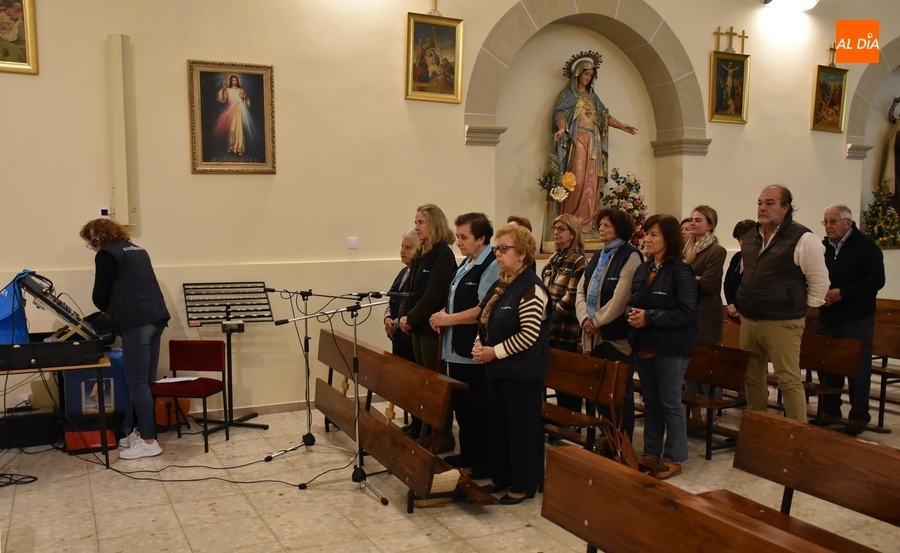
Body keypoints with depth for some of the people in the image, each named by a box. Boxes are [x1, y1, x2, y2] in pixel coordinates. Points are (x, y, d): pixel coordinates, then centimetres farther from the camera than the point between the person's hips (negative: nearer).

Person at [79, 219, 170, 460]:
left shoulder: (106, 255, -2)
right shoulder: (137, 249, 22)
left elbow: (99, 296, -1)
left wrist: (109, 310, 19)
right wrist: (117, 308, 27)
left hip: (136, 323, -8)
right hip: (157, 317, 8)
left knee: (137, 382, -4)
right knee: (147, 381, 13)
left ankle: (149, 441, -3)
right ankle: (143, 431, 21)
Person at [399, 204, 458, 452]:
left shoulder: (443, 254, -13)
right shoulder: (420, 254, 14)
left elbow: (432, 295, -18)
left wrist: (412, 319, -14)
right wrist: (404, 315, 1)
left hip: (432, 327, -8)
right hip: (418, 326, 8)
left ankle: (444, 436, 6)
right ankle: (423, 430, 21)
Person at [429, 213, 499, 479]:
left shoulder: (492, 266, -15)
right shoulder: (465, 265, 15)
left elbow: (483, 310, -23)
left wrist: (447, 319, -15)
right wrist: (443, 316, 3)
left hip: (476, 353, -9)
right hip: (457, 349, 9)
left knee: (479, 409, 2)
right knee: (460, 405, 17)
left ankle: (486, 461, 14)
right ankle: (467, 454, 30)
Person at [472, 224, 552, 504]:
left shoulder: (531, 289, -18)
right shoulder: (500, 286, 11)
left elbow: (528, 335, -22)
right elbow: (486, 320, 19)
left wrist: (495, 352, -17)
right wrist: (479, 345, 2)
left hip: (523, 371, -9)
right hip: (497, 367, 9)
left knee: (522, 428, 3)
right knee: (497, 424, 16)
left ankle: (523, 485, 16)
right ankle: (500, 477, 31)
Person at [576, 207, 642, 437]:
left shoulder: (630, 256, -9)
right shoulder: (598, 256, 16)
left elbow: (620, 298, -18)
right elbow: (581, 291, 11)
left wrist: (597, 321, -12)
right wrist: (585, 318, -4)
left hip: (617, 336, -7)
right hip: (595, 335, 7)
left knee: (620, 391, 2)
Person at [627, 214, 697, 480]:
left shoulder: (681, 271, -13)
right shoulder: (642, 269, 9)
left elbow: (686, 312, -19)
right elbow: (632, 302, 16)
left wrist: (649, 317, -21)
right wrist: (632, 313, -7)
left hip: (670, 347, -7)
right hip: (643, 344, 7)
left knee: (670, 403, 3)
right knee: (650, 401, 15)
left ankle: (673, 458, 16)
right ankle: (651, 453, 27)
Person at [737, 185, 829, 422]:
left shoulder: (802, 238, -10)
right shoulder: (751, 236, 12)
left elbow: (820, 281, -7)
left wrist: (806, 313, -2)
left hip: (782, 323, -7)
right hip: (748, 320, 7)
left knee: (789, 380, -5)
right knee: (752, 377, 13)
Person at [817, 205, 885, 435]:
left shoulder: (866, 246, -6)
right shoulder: (822, 247, 9)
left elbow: (876, 280, -15)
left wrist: (842, 293, -20)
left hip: (857, 320, -5)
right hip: (828, 319, 5)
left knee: (858, 371, 2)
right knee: (827, 369, 10)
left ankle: (859, 418, 15)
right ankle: (829, 414, 22)